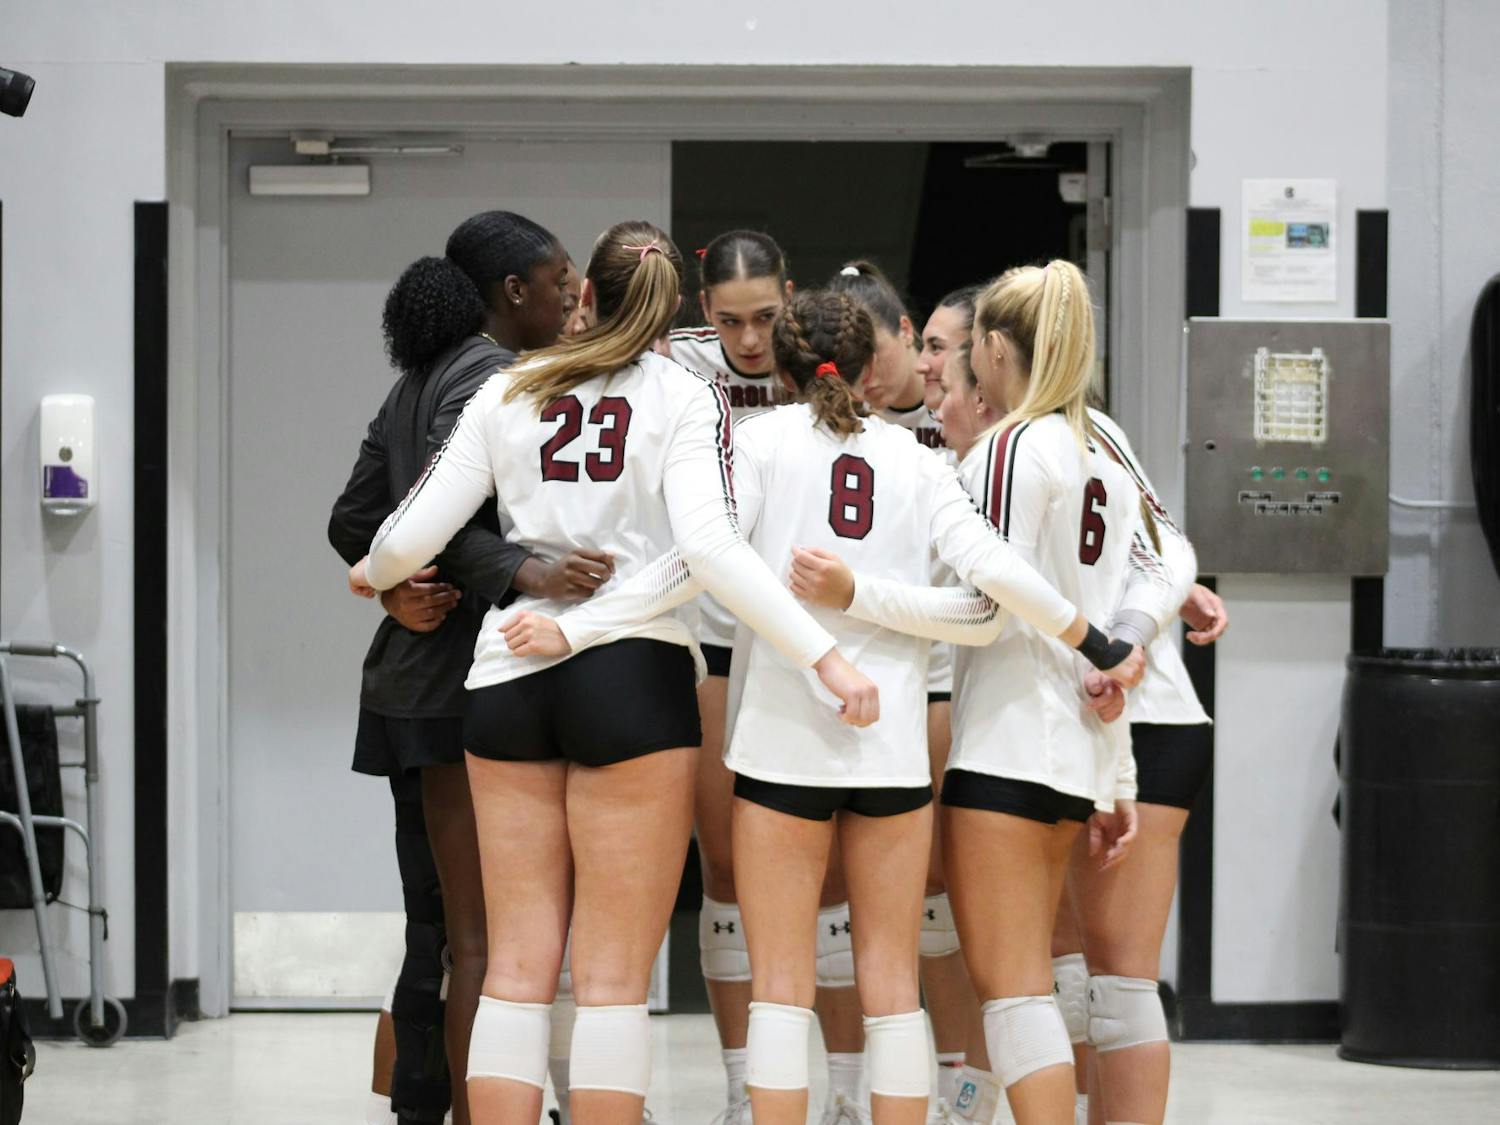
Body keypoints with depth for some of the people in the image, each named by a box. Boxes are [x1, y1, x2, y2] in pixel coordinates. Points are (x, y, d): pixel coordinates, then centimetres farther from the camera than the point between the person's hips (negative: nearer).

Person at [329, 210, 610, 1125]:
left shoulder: (420, 381, 17)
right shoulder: (491, 379, -12)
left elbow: (354, 522, 16)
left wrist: (400, 587, 1)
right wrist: (529, 572, -38)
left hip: (413, 684, 10)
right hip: (471, 682, -10)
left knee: (437, 928, 13)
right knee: (485, 939, -7)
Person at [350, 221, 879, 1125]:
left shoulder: (509, 393, 9)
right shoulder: (685, 396, -1)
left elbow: (416, 533, 8)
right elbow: (709, 543, -16)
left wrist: (372, 575, 31)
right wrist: (824, 654, -17)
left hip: (509, 675, 3)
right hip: (633, 676, -3)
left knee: (518, 967, 7)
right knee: (615, 976, -1)